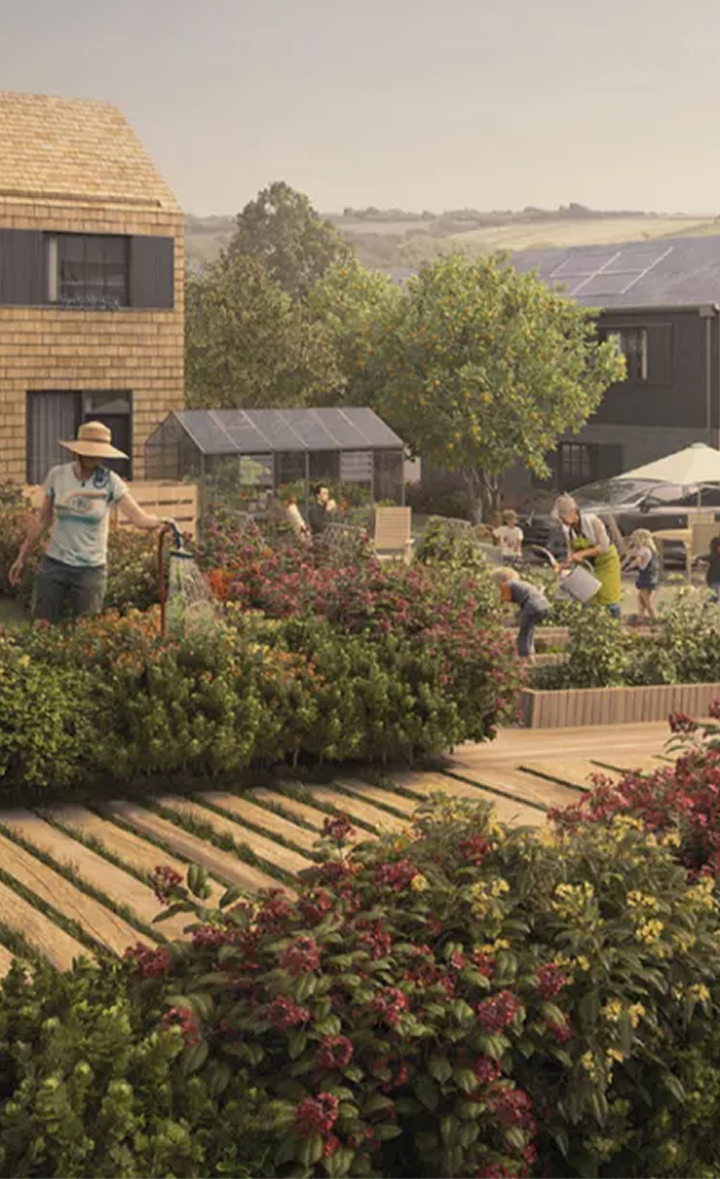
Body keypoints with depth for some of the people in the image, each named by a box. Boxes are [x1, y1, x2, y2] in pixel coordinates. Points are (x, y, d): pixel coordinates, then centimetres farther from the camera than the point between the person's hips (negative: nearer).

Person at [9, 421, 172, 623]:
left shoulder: (110, 482, -10)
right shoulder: (57, 476, -4)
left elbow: (138, 517, -19)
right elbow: (42, 520, 8)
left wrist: (158, 522, -41)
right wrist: (22, 558, 12)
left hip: (91, 569, -2)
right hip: (54, 564, 2)